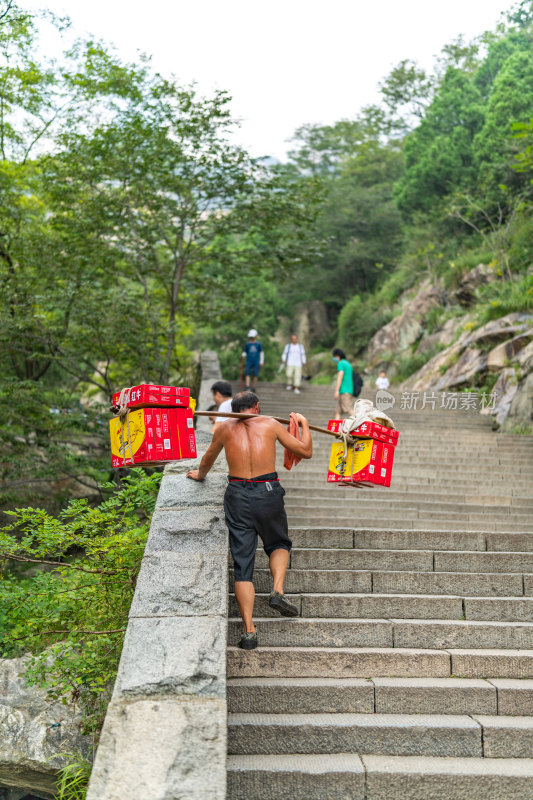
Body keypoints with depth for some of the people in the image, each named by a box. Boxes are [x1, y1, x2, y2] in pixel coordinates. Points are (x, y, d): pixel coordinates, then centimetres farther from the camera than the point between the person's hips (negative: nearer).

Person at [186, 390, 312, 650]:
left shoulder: (224, 427, 11)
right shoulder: (270, 424, 6)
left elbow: (207, 460, 28)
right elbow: (306, 451, 10)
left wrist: (199, 475, 50)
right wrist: (304, 424, 28)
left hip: (237, 495, 1)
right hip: (268, 492, -1)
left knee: (243, 563, 4)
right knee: (279, 543, 26)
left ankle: (249, 631, -1)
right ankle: (277, 590, 1)